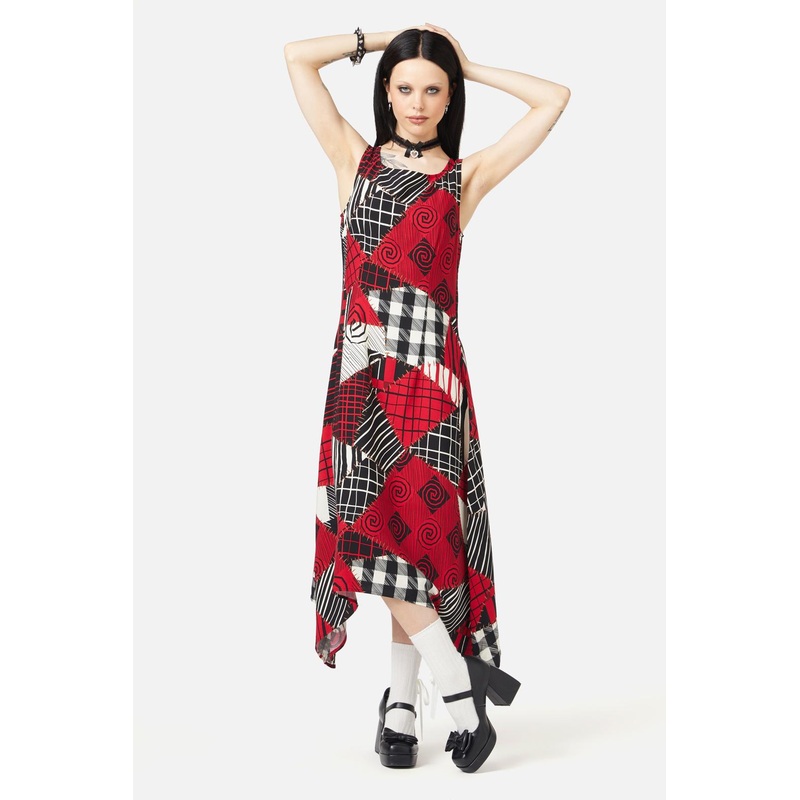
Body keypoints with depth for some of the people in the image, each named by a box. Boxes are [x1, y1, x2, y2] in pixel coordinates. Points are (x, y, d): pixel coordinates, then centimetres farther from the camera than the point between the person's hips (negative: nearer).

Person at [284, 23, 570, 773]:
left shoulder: (465, 176, 10)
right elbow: (296, 55, 10)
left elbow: (554, 98, 9)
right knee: (377, 528, -7)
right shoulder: (355, 159, 13)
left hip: (430, 372, -1)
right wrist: (385, 38, 15)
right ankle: (461, 682, 2)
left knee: (408, 529, -6)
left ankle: (402, 703, 2)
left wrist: (471, 66, 15)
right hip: (362, 371, 1)